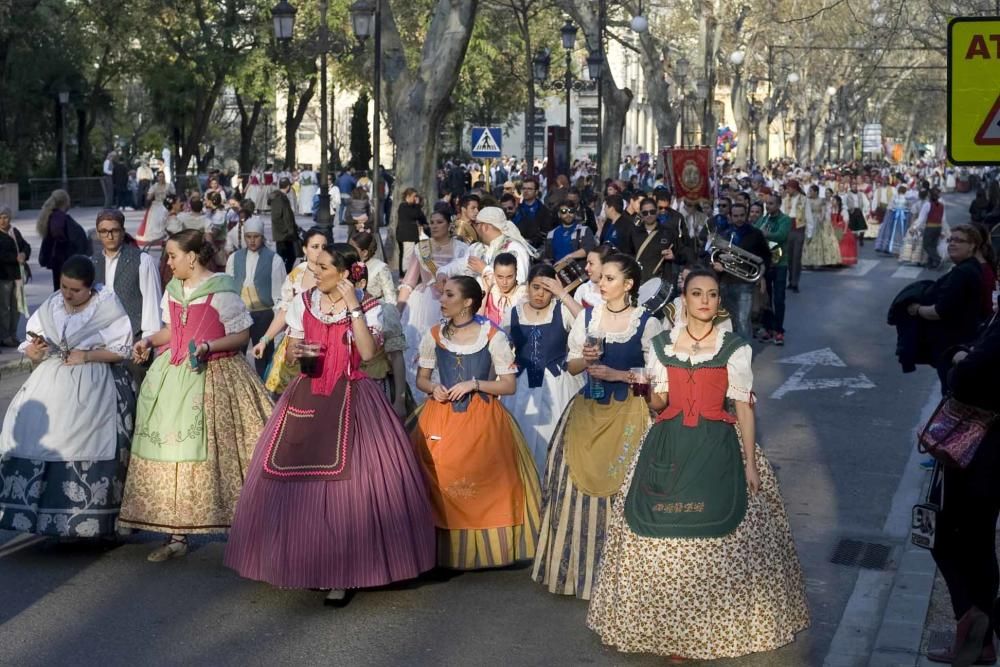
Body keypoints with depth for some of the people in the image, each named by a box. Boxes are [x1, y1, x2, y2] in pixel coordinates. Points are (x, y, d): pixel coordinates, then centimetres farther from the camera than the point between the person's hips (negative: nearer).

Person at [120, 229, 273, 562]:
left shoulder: (221, 292, -11)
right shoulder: (173, 289, 11)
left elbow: (242, 336, -9)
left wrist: (209, 346, -22)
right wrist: (149, 341, 6)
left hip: (213, 377, -7)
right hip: (176, 376, 7)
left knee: (213, 452, -5)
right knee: (173, 450, 3)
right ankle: (177, 535, 9)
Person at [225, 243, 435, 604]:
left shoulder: (367, 307, -2)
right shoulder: (303, 303, 8)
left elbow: (368, 351, -17)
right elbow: (290, 351, 14)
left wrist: (352, 306, -15)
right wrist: (295, 354, -9)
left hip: (350, 401, -3)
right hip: (306, 398, 4)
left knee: (349, 482, -7)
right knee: (296, 479, 0)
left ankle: (342, 572, 5)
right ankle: (303, 562, 16)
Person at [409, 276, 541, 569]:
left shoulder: (493, 336, -3)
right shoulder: (434, 335, 6)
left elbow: (510, 385, -2)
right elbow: (421, 379, 14)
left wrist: (474, 384, -14)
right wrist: (433, 388, -8)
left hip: (482, 418, -2)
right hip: (441, 418, 2)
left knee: (482, 485, -5)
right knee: (441, 483, -5)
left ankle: (487, 548, 11)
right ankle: (443, 551, 7)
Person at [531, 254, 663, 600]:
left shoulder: (647, 322, -4)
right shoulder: (587, 317, 8)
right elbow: (571, 366, 10)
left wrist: (619, 374, -15)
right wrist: (585, 359, -10)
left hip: (628, 414, -4)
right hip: (588, 410, 4)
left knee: (620, 485, -5)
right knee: (579, 483, 1)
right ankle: (578, 566, 12)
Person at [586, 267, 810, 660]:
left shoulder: (734, 348, 0)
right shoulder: (662, 344, 6)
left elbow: (743, 406, -1)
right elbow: (656, 405, 11)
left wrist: (749, 463, -5)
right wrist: (654, 394, -13)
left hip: (717, 449, -2)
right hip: (669, 448, 2)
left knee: (717, 542, -2)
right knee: (661, 541, 2)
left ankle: (715, 626, 14)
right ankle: (669, 627, 16)